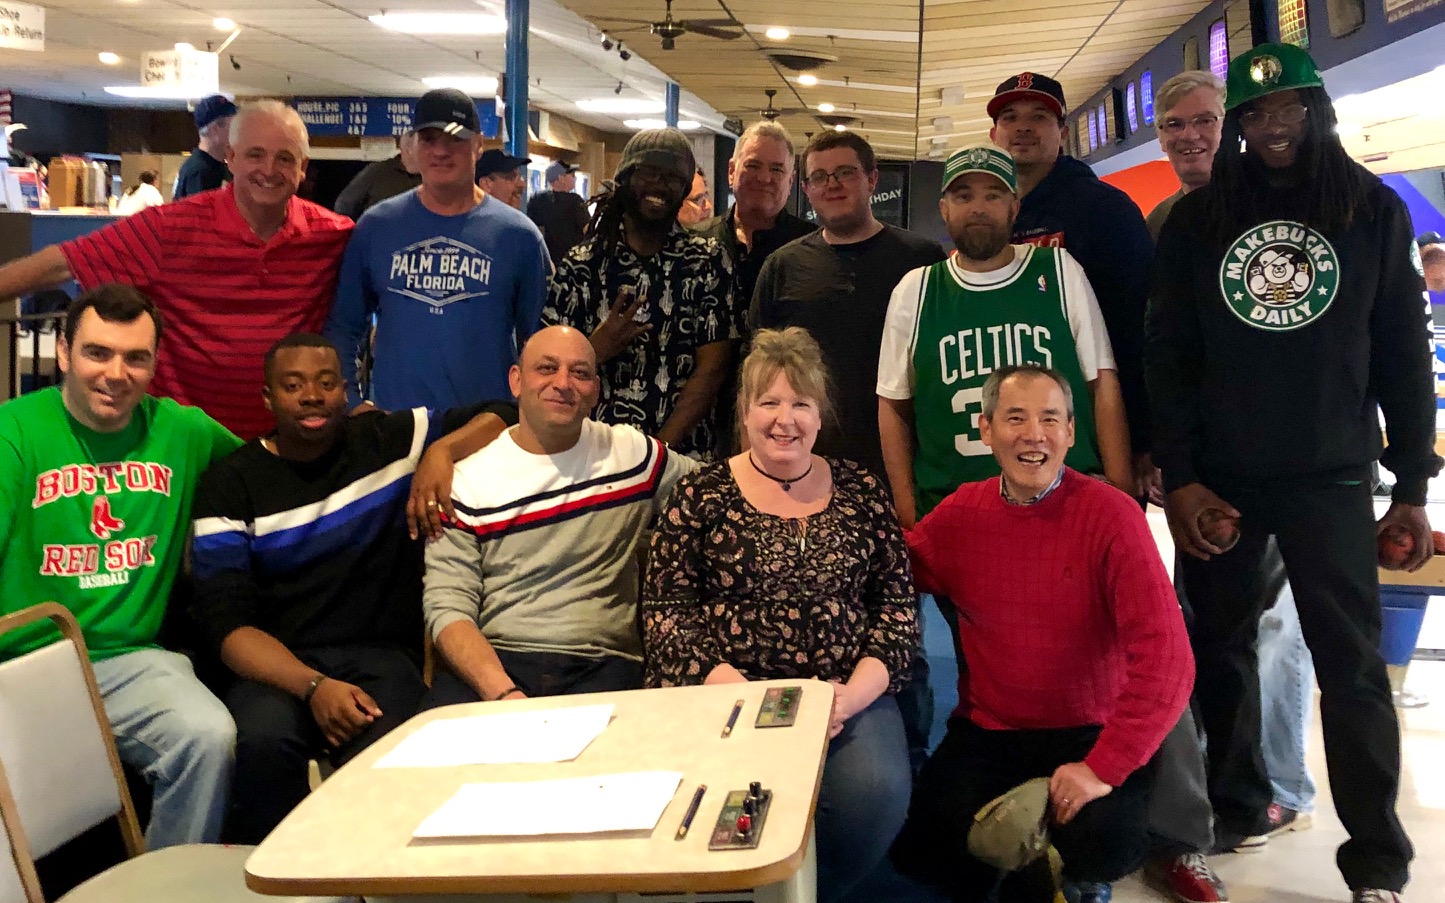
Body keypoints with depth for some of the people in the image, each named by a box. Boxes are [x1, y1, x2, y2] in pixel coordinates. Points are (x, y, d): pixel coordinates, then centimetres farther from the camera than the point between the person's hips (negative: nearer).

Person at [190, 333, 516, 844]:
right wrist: (312, 686, -21)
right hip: (278, 665, 0)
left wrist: (439, 455, -9)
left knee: (381, 754, -34)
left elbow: (502, 417, 12)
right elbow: (226, 622, -4)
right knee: (262, 742, -34)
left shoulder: (390, 440, 8)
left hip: (383, 655, 0)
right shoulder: (230, 484, 4)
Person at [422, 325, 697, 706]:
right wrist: (502, 693, -20)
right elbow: (447, 608, -3)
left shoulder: (633, 454, 10)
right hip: (490, 661, 0)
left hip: (601, 665, 0)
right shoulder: (467, 482, 4)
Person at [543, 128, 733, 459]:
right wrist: (596, 350, -21)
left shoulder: (706, 262, -1)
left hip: (682, 455, 0)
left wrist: (657, 449, -14)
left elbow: (711, 368, -7)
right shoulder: (582, 264, 1)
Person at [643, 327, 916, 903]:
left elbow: (898, 606, 9)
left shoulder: (860, 491, 11)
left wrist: (852, 694, -7)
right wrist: (735, 689, -13)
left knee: (876, 791, -28)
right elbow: (664, 611, 0)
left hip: (847, 696, 2)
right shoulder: (701, 495, 6)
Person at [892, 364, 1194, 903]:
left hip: (1089, 733, -2)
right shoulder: (958, 515, -1)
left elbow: (1164, 658, -20)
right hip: (986, 733, 3)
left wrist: (1104, 766, -24)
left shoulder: (1111, 515, -14)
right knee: (919, 849, -18)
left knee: (1109, 841, -29)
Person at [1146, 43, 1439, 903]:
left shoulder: (1374, 210, 5)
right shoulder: (1197, 219, 5)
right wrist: (1177, 475, -6)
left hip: (1333, 476, -1)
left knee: (1353, 664, -1)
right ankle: (1236, 807, 26)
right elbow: (1169, 355, 2)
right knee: (1223, 651, 9)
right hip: (1217, 479, 1)